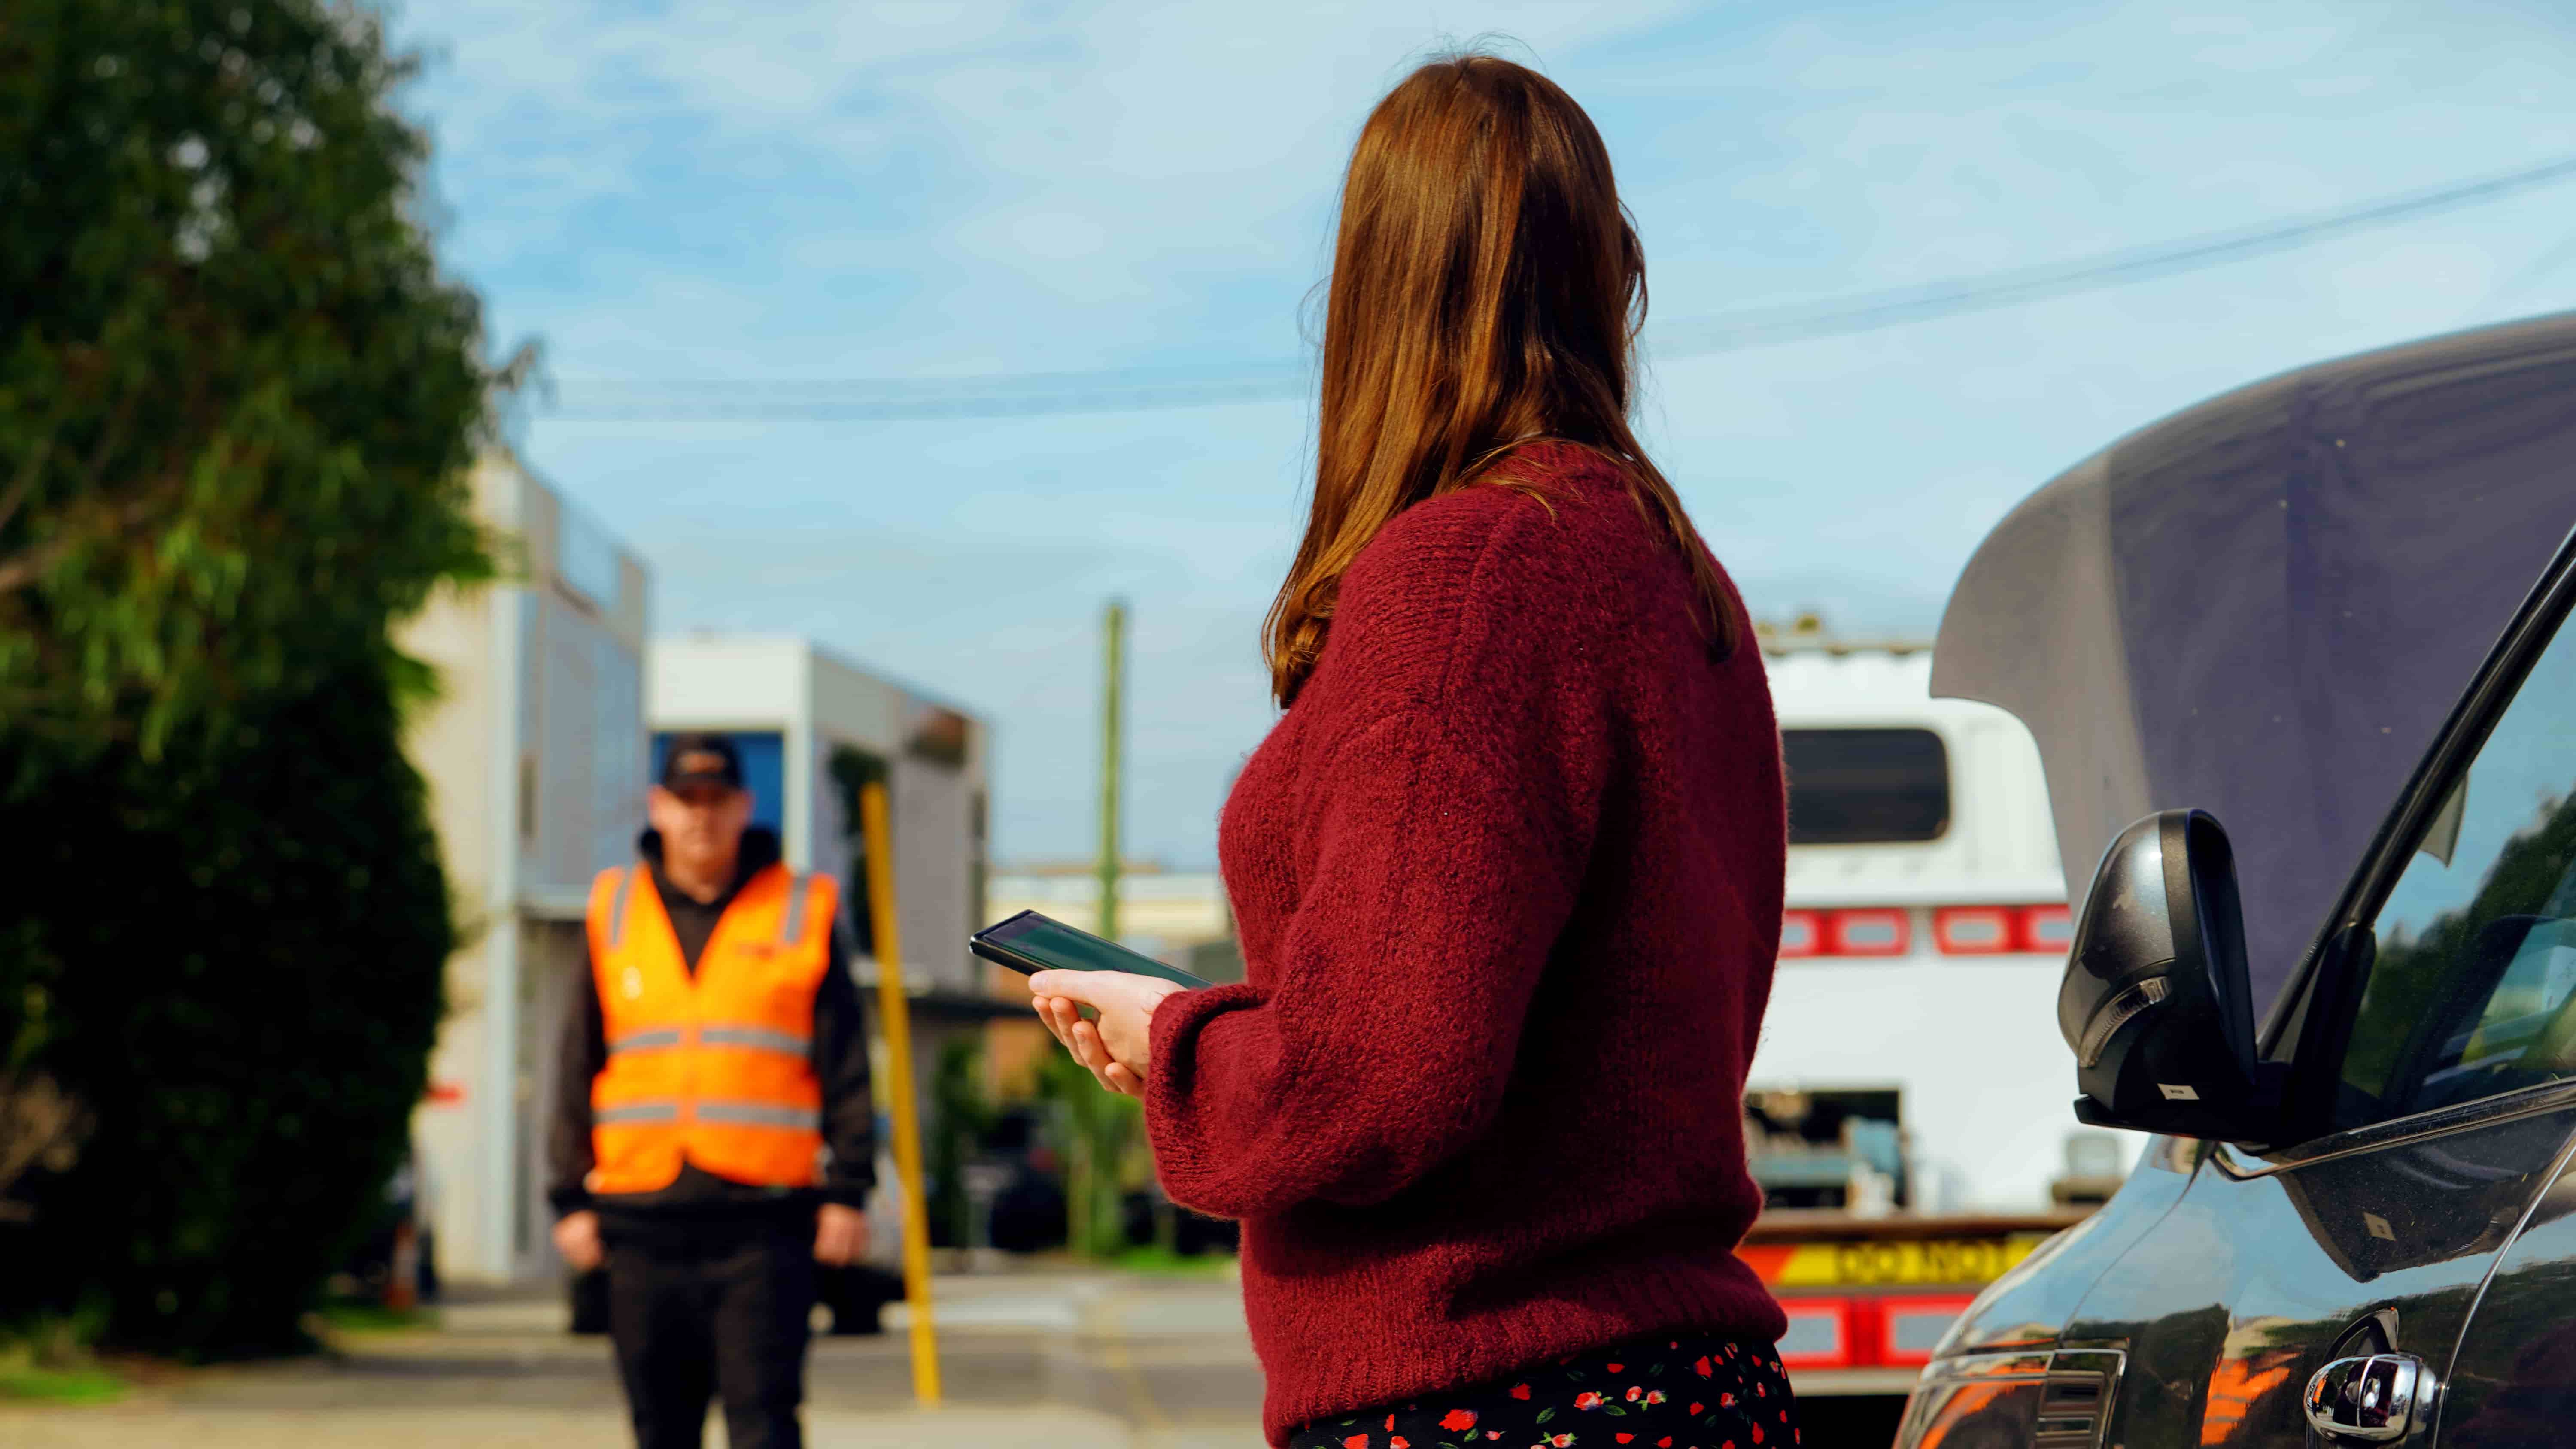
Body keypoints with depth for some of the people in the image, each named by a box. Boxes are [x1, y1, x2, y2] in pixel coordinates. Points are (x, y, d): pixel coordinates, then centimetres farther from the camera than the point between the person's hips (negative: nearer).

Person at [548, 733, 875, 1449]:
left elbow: (845, 1065, 4)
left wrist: (848, 1192, -2)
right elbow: (580, 1065, 14)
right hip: (643, 1221, 3)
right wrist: (572, 1196, 8)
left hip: (764, 1221, -3)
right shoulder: (616, 914, 13)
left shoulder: (802, 913, 6)